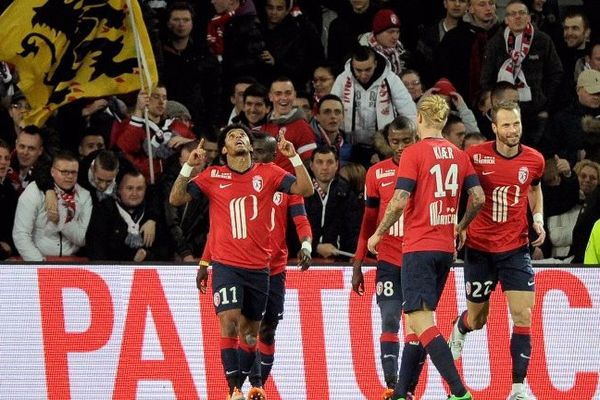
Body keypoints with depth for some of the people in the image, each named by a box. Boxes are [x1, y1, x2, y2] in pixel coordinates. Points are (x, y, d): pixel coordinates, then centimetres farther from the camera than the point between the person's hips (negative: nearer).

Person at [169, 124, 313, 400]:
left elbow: (306, 190, -2)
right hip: (226, 265, -2)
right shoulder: (212, 176, 3)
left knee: (250, 332, 10)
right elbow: (176, 199, 1)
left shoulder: (268, 174, 5)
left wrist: (294, 157, -12)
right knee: (229, 323, -17)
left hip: (259, 267, 2)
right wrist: (188, 167, -11)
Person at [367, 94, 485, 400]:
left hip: (419, 247, -7)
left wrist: (378, 235, -1)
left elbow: (399, 202, -15)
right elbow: (478, 197, 7)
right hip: (445, 248, 7)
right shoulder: (458, 155, 9)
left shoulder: (414, 153, -9)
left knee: (421, 322, -12)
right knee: (415, 321, 15)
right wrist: (460, 226, 24)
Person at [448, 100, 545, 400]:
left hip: (516, 248, 1)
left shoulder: (534, 160, -2)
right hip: (479, 248, -1)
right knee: (477, 319, 11)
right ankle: (459, 330, 50)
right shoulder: (475, 156, -11)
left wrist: (538, 218, 4)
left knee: (523, 315, -12)